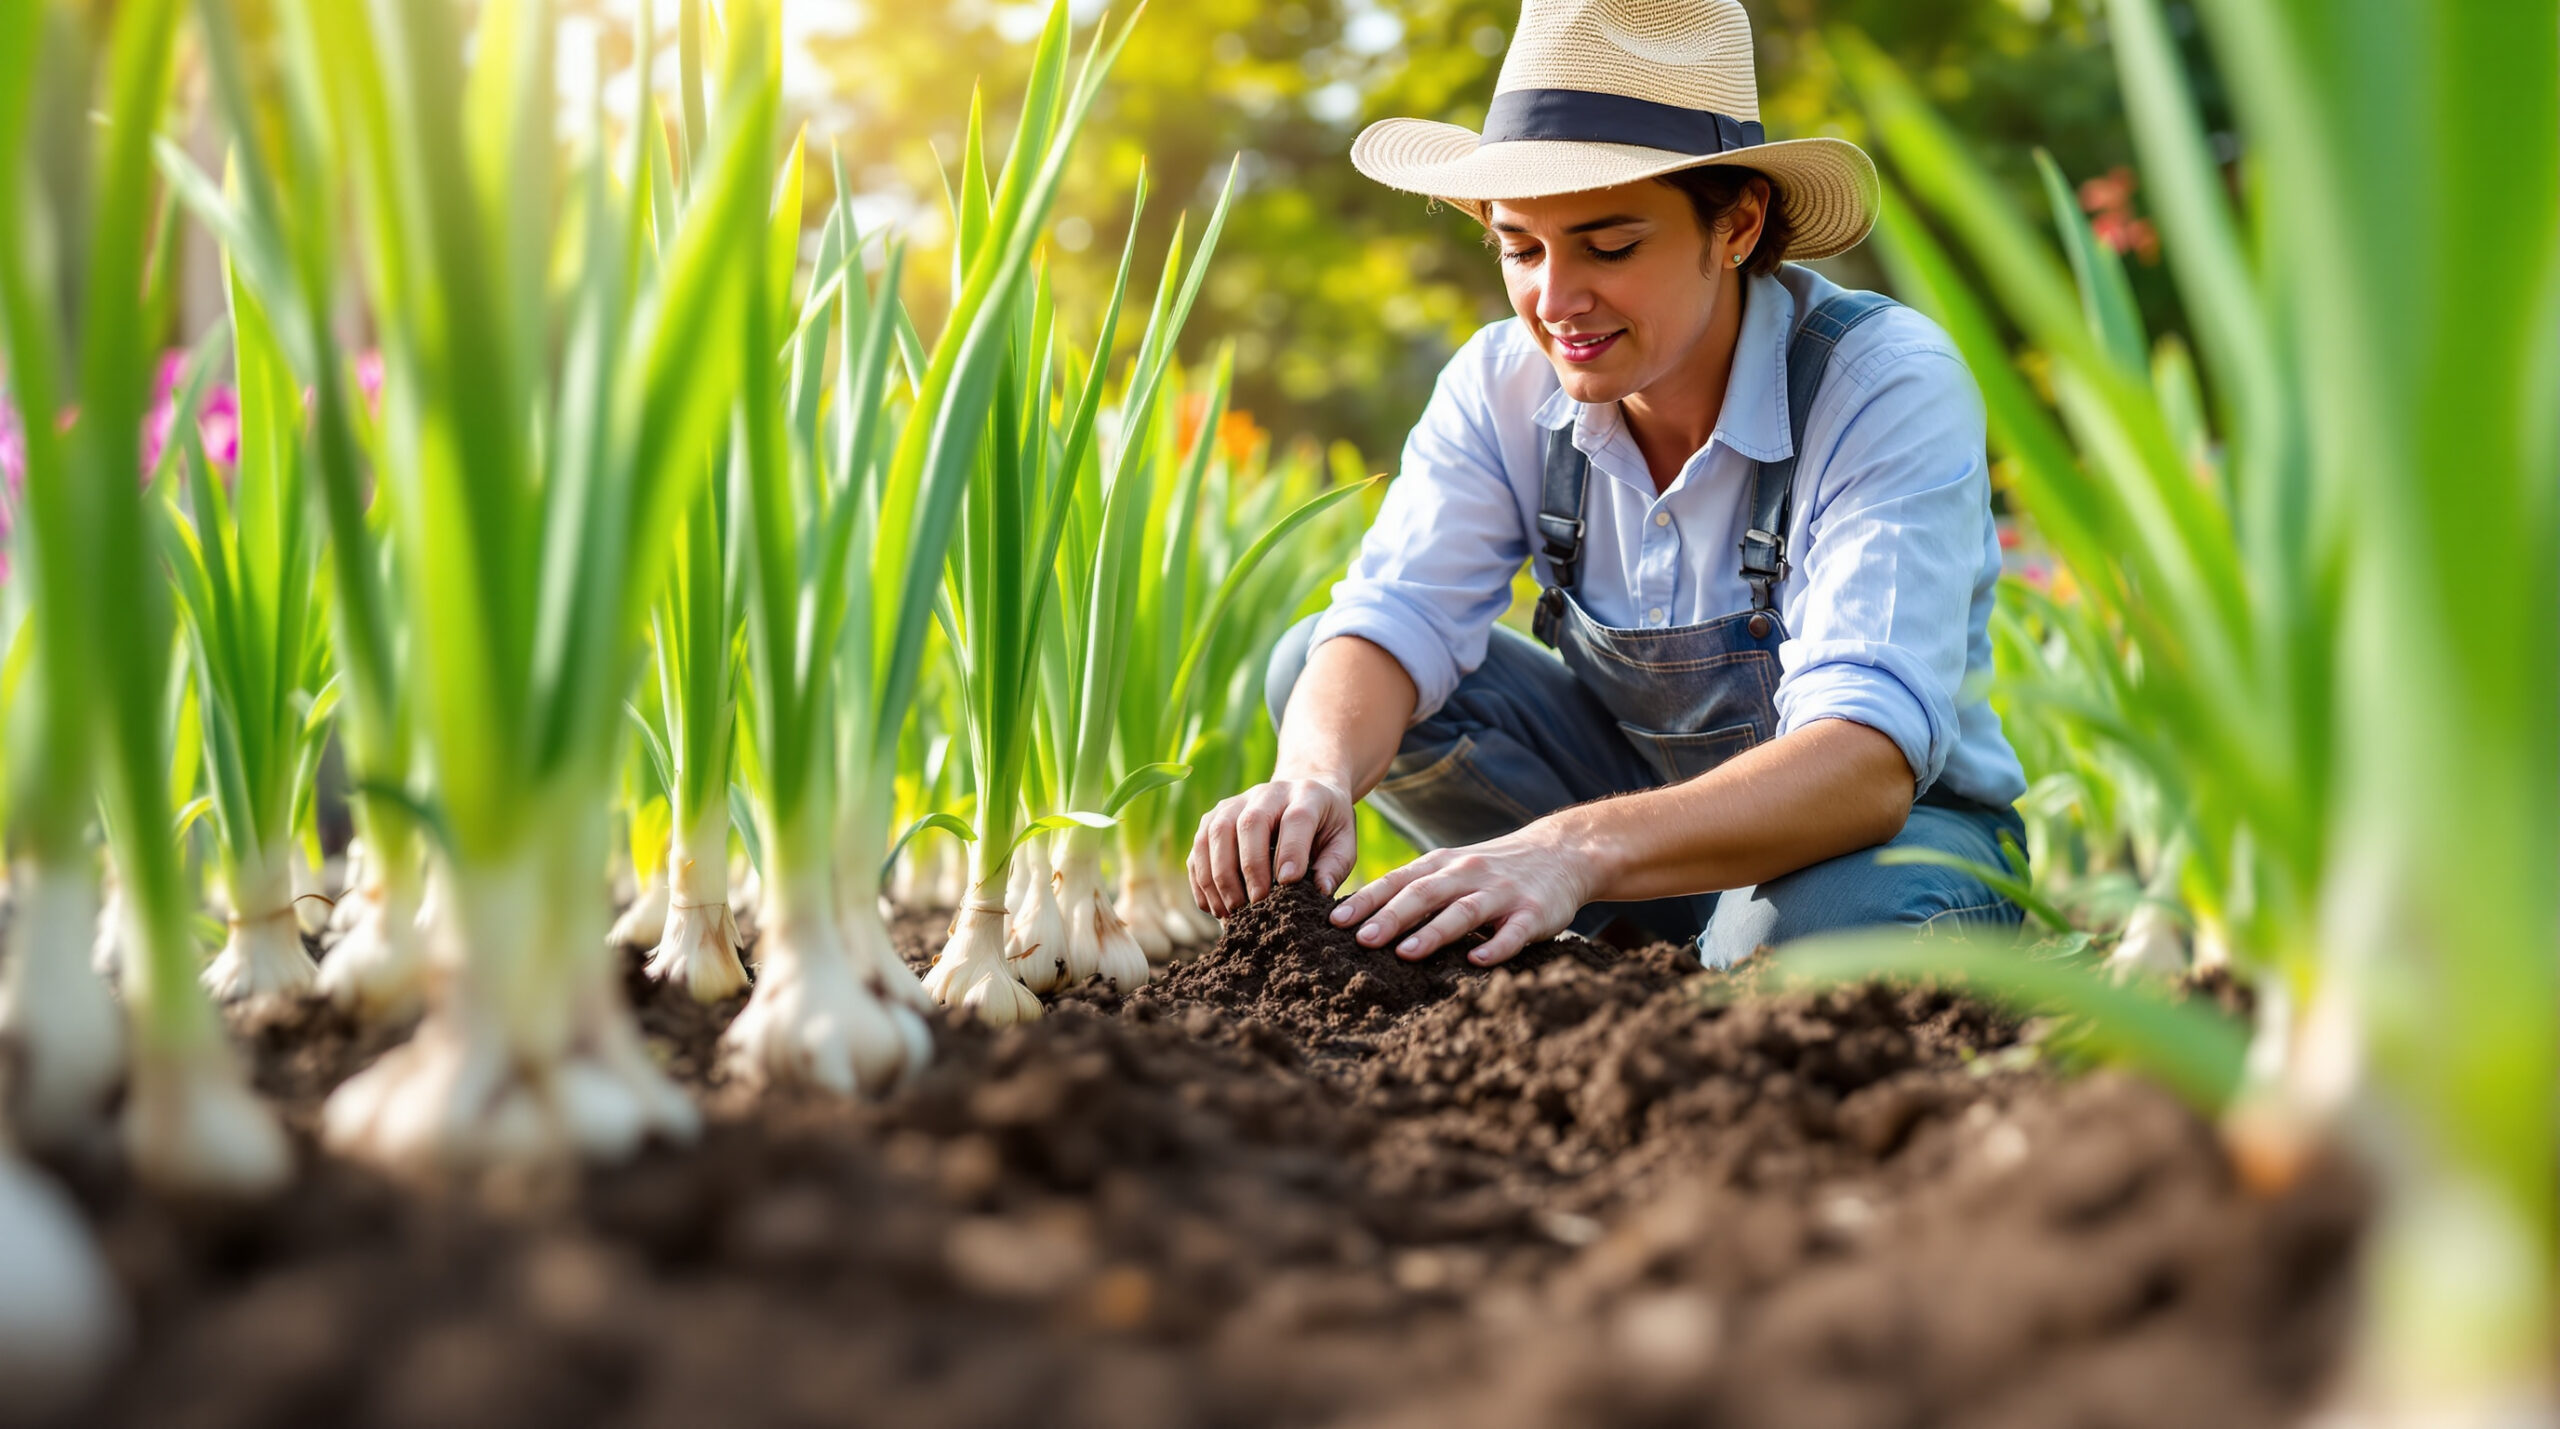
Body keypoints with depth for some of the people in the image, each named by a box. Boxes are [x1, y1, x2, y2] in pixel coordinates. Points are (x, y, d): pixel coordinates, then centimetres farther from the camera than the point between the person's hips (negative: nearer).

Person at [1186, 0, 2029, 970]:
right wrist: (1314, 779, -46)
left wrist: (1577, 849, -55)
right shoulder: (1504, 383, -11)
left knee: (1838, 914, -41)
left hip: (1901, 828, -4)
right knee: (1314, 667, -13)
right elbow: (1392, 620, -21)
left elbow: (1867, 759, -38)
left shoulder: (1889, 383, -27)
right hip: (1647, 791, 5)